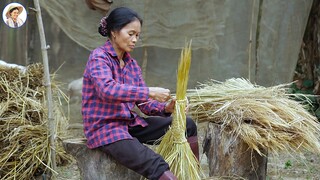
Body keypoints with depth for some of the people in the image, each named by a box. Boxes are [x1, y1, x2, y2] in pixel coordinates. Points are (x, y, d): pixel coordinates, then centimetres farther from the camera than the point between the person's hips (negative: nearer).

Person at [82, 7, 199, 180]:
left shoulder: (132, 64, 12)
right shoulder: (99, 57, -11)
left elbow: (144, 102, 8)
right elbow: (107, 90, -31)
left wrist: (164, 108, -13)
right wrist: (149, 92, -33)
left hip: (130, 123, 9)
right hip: (104, 128, -9)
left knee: (187, 125, 5)